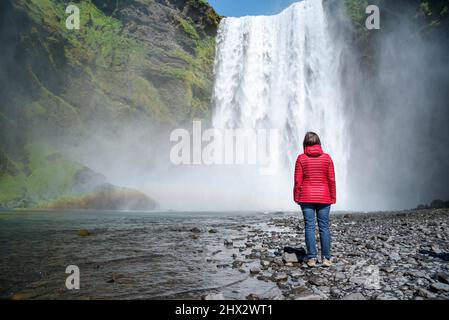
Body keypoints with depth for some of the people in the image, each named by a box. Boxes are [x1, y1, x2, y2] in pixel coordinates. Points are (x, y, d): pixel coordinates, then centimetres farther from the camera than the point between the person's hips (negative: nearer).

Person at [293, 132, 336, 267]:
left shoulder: (301, 158, -3)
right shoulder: (327, 157, 0)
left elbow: (298, 181, -3)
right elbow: (331, 180, 0)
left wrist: (297, 197, 6)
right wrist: (333, 197, 9)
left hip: (306, 197, -1)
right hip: (323, 197, 1)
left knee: (309, 227, 2)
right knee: (324, 227, 6)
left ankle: (311, 258, 3)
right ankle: (326, 258, 7)